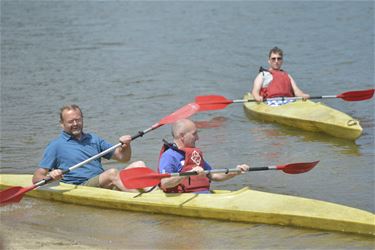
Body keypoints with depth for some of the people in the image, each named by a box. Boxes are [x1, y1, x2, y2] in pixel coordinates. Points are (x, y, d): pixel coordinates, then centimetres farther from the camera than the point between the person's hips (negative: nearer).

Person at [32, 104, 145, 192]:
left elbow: (123, 158, 24)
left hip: (106, 186, 6)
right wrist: (49, 177, -20)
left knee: (138, 165, -14)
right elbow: (36, 178, 3)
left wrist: (126, 145, 1)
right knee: (112, 173, -32)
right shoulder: (56, 145, 7)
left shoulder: (93, 139, 23)